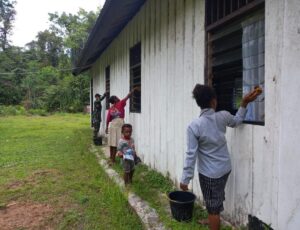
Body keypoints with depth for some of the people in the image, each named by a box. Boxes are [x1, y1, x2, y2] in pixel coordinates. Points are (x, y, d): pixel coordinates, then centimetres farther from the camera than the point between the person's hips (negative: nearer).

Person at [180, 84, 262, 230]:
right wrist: (244, 103, 14)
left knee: (212, 204, 11)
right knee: (217, 199, 29)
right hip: (225, 168, 6)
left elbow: (191, 155, -22)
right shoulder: (223, 116, -10)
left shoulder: (194, 126, -23)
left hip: (209, 173, -6)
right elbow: (236, 121, 14)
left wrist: (185, 179, -13)